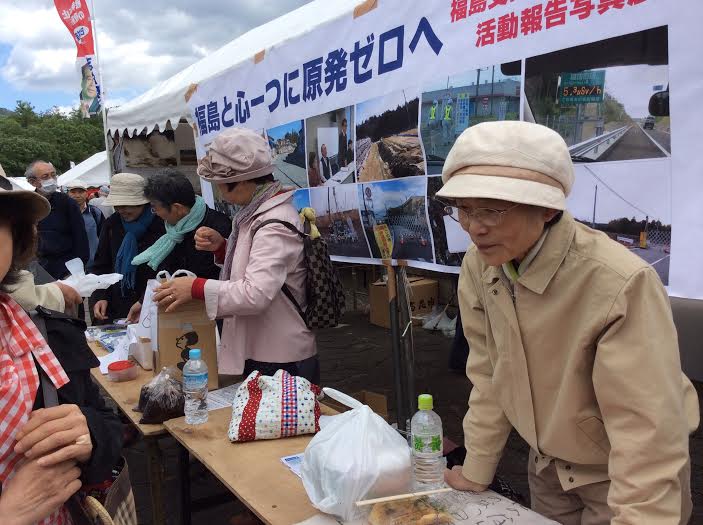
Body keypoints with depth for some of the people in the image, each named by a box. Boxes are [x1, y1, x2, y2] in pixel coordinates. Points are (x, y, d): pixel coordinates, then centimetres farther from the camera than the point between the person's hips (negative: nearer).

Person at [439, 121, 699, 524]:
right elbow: (490, 376, -3)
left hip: (620, 478, -5)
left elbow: (649, 433, -30)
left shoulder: (621, 285, -32)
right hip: (548, 467, 5)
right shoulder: (478, 268, -14)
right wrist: (477, 472, 3)